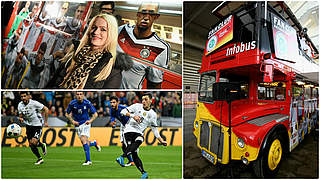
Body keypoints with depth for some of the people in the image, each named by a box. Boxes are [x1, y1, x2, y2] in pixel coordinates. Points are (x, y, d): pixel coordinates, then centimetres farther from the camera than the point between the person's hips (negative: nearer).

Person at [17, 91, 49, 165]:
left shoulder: (34, 103, -18)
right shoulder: (20, 105, -2)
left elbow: (46, 109, -12)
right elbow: (20, 115, 8)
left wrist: (45, 121, -10)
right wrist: (20, 119, -18)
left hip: (37, 125, -6)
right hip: (28, 126, 6)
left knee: (34, 142, -19)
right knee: (30, 144, 5)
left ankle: (42, 145, 17)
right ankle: (40, 159, 26)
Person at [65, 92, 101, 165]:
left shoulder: (87, 103, -12)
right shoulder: (72, 103, -8)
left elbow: (95, 114, -6)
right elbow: (67, 114, 6)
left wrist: (90, 120, -23)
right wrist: (72, 121, -9)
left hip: (85, 123, -3)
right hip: (77, 125, 3)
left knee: (84, 141, -18)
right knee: (85, 143, 3)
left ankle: (88, 160, -10)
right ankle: (94, 143, 37)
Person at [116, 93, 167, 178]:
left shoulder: (153, 114, 11)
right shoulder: (137, 106, 6)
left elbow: (154, 129, 17)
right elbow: (123, 111, 3)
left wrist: (161, 140, 11)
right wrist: (132, 115, -13)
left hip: (139, 133, 2)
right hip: (129, 129, -2)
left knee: (139, 141, -33)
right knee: (134, 154, -16)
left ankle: (122, 157, -43)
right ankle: (143, 173, -8)